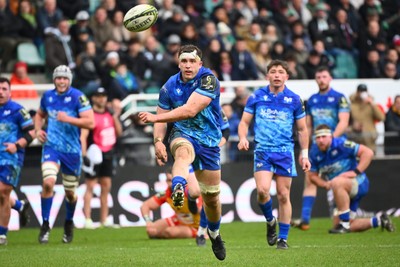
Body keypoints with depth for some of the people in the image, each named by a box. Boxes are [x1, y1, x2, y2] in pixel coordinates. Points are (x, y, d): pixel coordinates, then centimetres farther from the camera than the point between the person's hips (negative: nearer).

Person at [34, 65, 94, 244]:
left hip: (72, 150, -1)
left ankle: (69, 223, 37)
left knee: (70, 192, 11)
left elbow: (90, 122, -16)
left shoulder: (78, 97, -10)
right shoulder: (47, 96, 3)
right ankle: (45, 225, -11)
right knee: (48, 183, -21)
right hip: (51, 147, 1)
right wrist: (38, 130, 4)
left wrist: (68, 119, -26)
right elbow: (40, 115, 23)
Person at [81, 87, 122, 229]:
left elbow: (119, 132, 15)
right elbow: (83, 136, -17)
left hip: (108, 154, 7)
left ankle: (104, 219, 15)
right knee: (90, 186, -8)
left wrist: (115, 116, 3)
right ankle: (87, 219, -9)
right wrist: (84, 155, -26)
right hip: (95, 154, -7)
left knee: (106, 186, 9)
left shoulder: (109, 114, 12)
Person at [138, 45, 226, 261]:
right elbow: (162, 116, 9)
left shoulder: (208, 79, -16)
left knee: (211, 196, 7)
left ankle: (214, 233, 36)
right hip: (182, 135, 0)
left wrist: (155, 118, -28)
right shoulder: (170, 86, -2)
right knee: (184, 152, -40)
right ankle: (178, 189, -70)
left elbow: (190, 110, -26)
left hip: (208, 141, 0)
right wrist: (158, 140, -10)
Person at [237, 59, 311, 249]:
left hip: (285, 151, 1)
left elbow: (302, 129, 11)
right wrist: (243, 138, -12)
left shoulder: (294, 100, 4)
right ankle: (270, 221, 9)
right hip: (262, 150, -1)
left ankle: (283, 238, 11)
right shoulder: (257, 97, 3)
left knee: (283, 196, 1)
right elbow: (244, 121, 8)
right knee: (262, 190, -19)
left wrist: (304, 154, 6)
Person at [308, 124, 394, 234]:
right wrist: (325, 184, -12)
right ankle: (378, 221, 21)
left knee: (337, 182, -40)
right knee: (337, 226, 6)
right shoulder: (314, 153, -1)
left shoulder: (341, 144, -18)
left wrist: (356, 172, -25)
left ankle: (345, 224, -31)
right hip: (344, 193, 8)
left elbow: (368, 152, -20)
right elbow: (313, 176, 9)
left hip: (359, 183, -8)